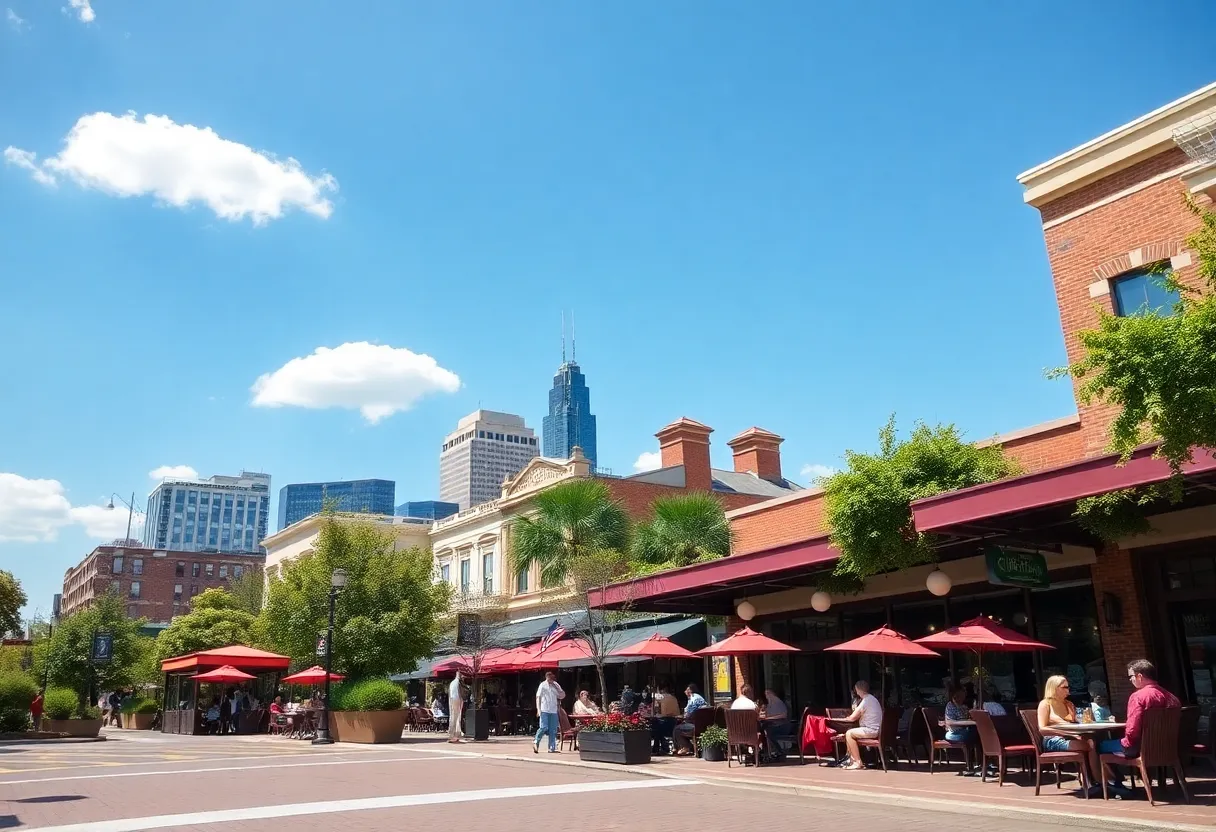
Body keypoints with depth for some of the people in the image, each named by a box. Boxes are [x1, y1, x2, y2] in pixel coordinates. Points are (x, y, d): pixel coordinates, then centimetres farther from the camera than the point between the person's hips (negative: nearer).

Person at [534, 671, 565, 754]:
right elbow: (538, 697, -4)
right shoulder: (543, 685, -2)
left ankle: (552, 748, 6)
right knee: (544, 727, -12)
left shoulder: (556, 685, 12)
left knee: (553, 730, 3)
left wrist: (556, 688, -1)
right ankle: (536, 742, 8)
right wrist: (538, 709, -10)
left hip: (553, 710, 5)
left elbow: (562, 696, 14)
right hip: (544, 710, -5)